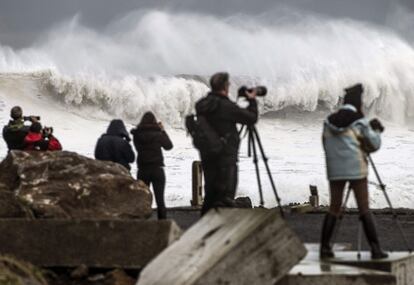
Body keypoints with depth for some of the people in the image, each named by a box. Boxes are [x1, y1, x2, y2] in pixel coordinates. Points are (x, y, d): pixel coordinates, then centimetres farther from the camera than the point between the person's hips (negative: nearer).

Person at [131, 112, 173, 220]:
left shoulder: (137, 135, -7)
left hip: (142, 170, 1)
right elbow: (169, 146, 4)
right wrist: (163, 131, 12)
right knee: (160, 200, 5)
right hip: (157, 169, -1)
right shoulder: (158, 134, -11)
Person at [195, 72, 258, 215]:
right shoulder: (226, 106, -17)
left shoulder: (201, 105, 4)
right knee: (226, 194, -4)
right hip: (225, 157, -7)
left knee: (210, 193, 15)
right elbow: (251, 118, -9)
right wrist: (252, 101, 6)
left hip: (207, 157, 7)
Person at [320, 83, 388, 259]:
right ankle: (375, 248, -2)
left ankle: (325, 247, 4)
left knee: (334, 208, 9)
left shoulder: (329, 122, 7)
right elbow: (374, 145, -1)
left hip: (335, 170, 4)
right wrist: (376, 130, 18)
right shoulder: (359, 122, -5)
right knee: (364, 209, -1)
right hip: (356, 169, -4)